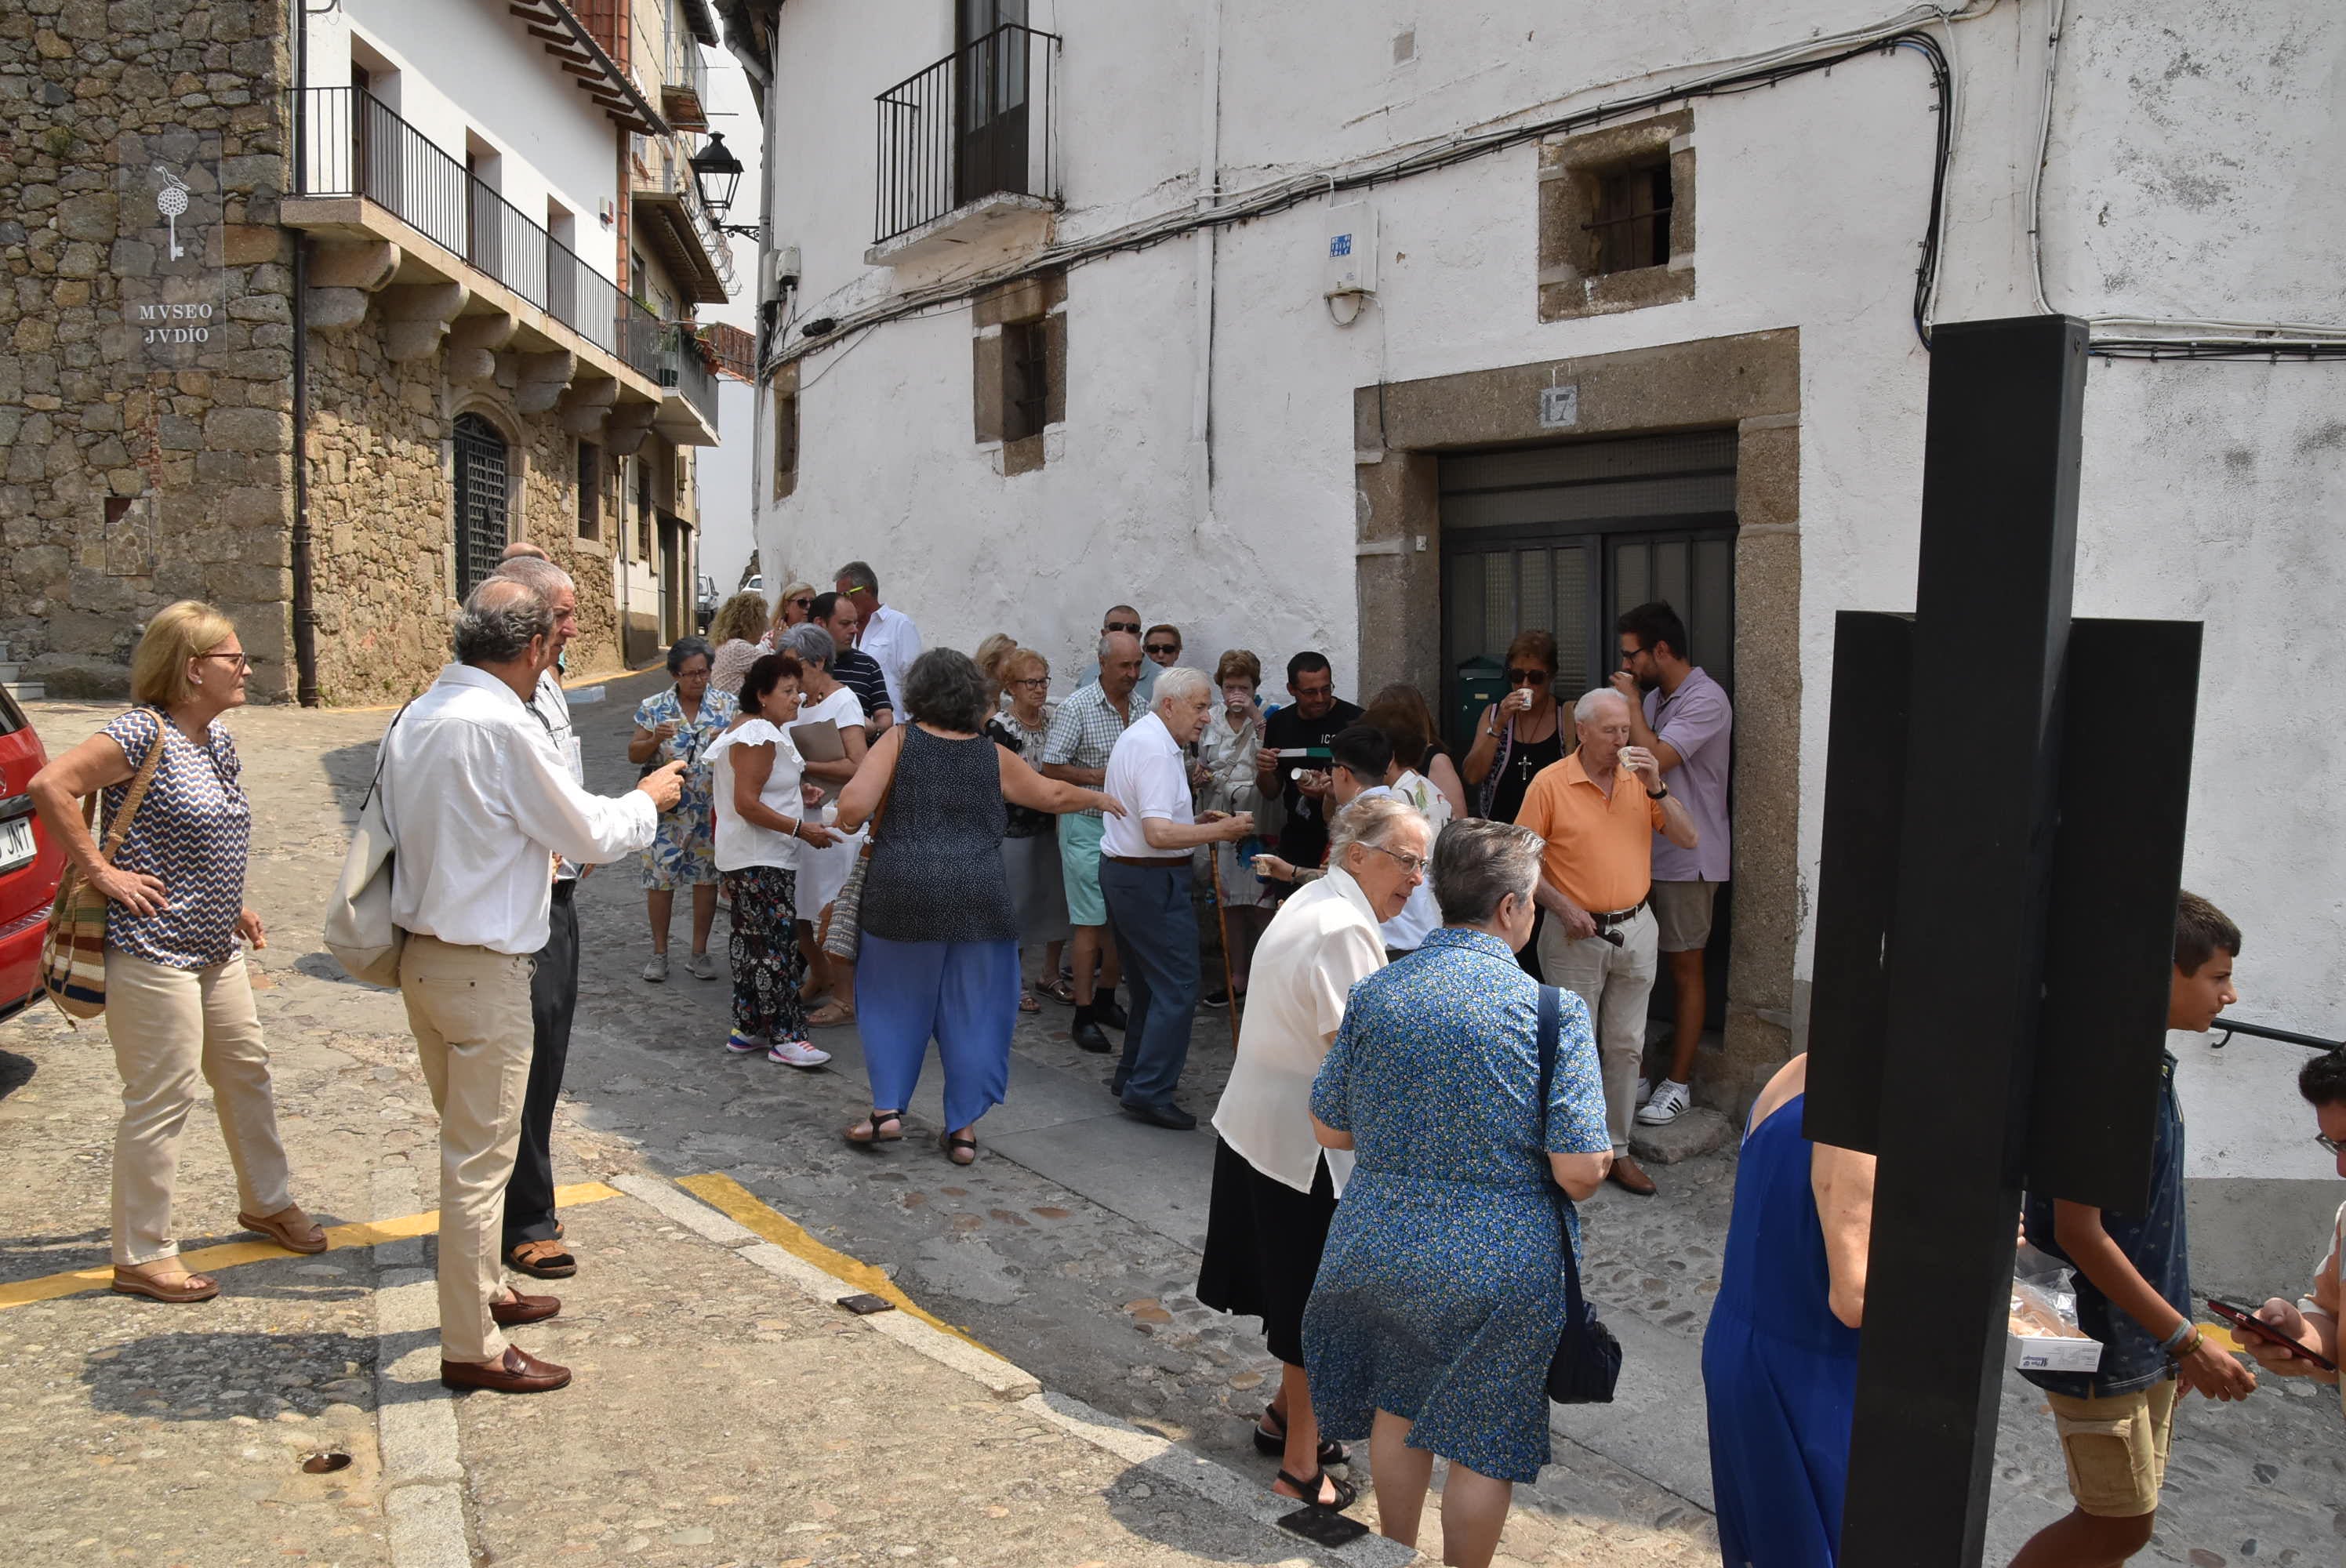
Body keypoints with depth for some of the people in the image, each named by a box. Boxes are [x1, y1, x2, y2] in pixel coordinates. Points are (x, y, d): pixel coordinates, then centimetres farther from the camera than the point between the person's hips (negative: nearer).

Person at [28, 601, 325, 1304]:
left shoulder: (218, 739, 10)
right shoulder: (143, 733, -17)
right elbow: (49, 786, -27)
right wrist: (101, 871, -22)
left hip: (216, 949, 9)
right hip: (153, 951, -9)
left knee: (246, 1071, 19)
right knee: (161, 1099, -1)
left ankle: (267, 1201, 37)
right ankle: (142, 1256, 12)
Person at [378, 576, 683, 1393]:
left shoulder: (414, 717, 6)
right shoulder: (504, 726, -20)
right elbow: (589, 837, -13)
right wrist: (647, 800, 7)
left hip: (421, 952, 9)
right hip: (484, 969, -9)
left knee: (468, 1140, 22)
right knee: (481, 1156, 1)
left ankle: (481, 1290, 39)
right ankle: (472, 1348, 11)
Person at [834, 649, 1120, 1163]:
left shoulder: (899, 740, -1)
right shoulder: (994, 756, 6)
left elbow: (853, 807, -11)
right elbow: (1053, 794, 18)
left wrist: (847, 823, 11)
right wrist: (1100, 799, 36)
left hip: (904, 894, -1)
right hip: (978, 900, 1)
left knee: (896, 1000, 16)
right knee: (971, 1010, 10)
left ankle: (887, 1108, 15)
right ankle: (963, 1129, 15)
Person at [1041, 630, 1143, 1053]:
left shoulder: (1142, 707, 7)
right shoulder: (1077, 707, -10)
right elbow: (1050, 769, -10)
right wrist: (1098, 776, -19)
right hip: (1088, 824, -6)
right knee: (1092, 922, -5)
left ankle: (1106, 999, 28)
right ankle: (1083, 1016, 3)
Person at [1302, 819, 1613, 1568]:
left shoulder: (1374, 994, -4)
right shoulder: (1552, 1011, -16)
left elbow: (1329, 1128, 4)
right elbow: (1579, 1171, -17)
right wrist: (1604, 1157, 6)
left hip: (1381, 1245, 4)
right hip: (1502, 1262, -4)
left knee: (1398, 1407, 26)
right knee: (1484, 1445, 15)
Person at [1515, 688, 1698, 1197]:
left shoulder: (1640, 778, 3)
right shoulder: (1551, 783, -9)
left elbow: (1688, 839, -1)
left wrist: (1657, 788, -13)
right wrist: (1562, 907, -15)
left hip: (1635, 929, 4)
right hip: (1576, 932, -4)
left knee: (1626, 1046, 11)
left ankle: (1617, 1149, 23)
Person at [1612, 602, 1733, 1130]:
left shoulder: (1705, 700, -16)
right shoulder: (1654, 697, 11)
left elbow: (1655, 760, -25)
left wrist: (1632, 703, -15)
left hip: (1686, 859, -8)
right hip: (1643, 853, 8)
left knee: (1684, 971, 3)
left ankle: (1678, 1082, 13)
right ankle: (1632, 1076, 18)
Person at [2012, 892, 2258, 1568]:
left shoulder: (2153, 1068, 8)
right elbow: (2079, 1232, -24)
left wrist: (2181, 1341, 18)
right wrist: (2187, 1340, -21)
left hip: (2149, 1345, 9)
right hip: (2101, 1345, -9)